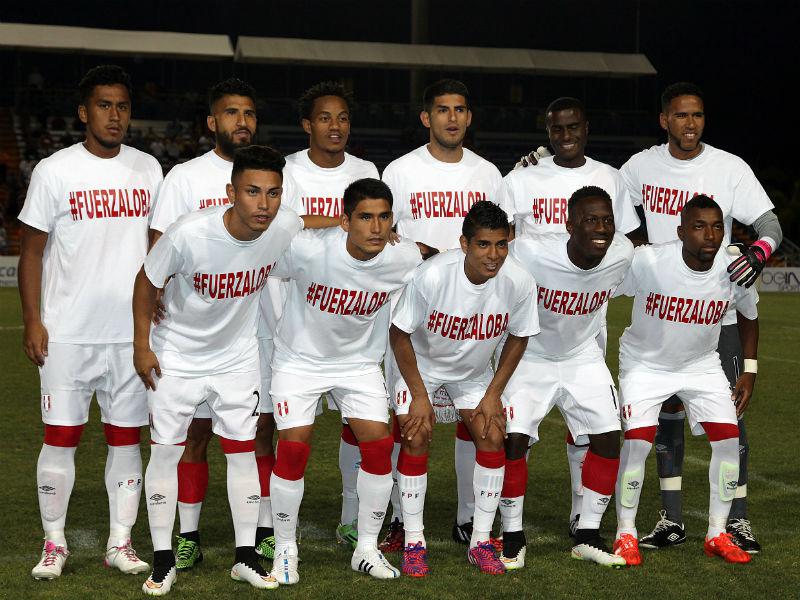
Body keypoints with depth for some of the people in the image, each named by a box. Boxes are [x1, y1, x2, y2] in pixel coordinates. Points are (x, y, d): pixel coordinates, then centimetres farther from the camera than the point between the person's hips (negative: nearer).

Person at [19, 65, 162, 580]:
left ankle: (121, 542, 16)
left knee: (126, 438, 6)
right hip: (68, 333, -3)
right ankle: (54, 543, 13)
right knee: (61, 437, 0)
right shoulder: (55, 171, -2)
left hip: (132, 332, 3)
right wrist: (33, 321, -7)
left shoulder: (148, 169, 8)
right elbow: (33, 251, -1)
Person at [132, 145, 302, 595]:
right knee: (166, 451, 1)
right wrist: (142, 345, -10)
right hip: (176, 355, -3)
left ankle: (246, 557, 17)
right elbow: (148, 281, -14)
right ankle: (164, 561, 13)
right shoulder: (189, 234, -31)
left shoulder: (287, 227, -21)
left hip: (238, 356, 3)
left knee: (243, 450, 5)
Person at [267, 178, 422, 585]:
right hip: (300, 358, -3)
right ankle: (285, 550, 9)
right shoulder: (308, 250, -30)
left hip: (360, 361, 3)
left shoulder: (406, 258, -18)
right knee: (293, 449, -10)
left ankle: (367, 549, 13)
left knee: (379, 446, -5)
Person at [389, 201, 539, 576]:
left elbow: (518, 337, -6)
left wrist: (493, 393, -8)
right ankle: (413, 542, 0)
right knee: (417, 439, -14)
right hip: (421, 364, -3)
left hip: (475, 370, 3)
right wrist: (419, 395, -18)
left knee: (493, 436, -7)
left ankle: (481, 541, 5)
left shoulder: (519, 282, -26)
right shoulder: (433, 276, -34)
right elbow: (399, 334, -21)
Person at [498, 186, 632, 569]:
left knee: (608, 439, -3)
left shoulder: (622, 254, -17)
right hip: (529, 356, -4)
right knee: (513, 441, -15)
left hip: (583, 358, 4)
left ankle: (588, 535, 12)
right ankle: (512, 537, 3)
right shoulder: (531, 252, -31)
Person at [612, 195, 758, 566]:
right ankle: (626, 535, 2)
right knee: (637, 441, -17)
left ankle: (717, 535, 11)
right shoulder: (647, 261, -28)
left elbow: (748, 316, 6)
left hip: (701, 365, 4)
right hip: (645, 363, -3)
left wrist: (749, 372, 3)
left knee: (729, 438, -6)